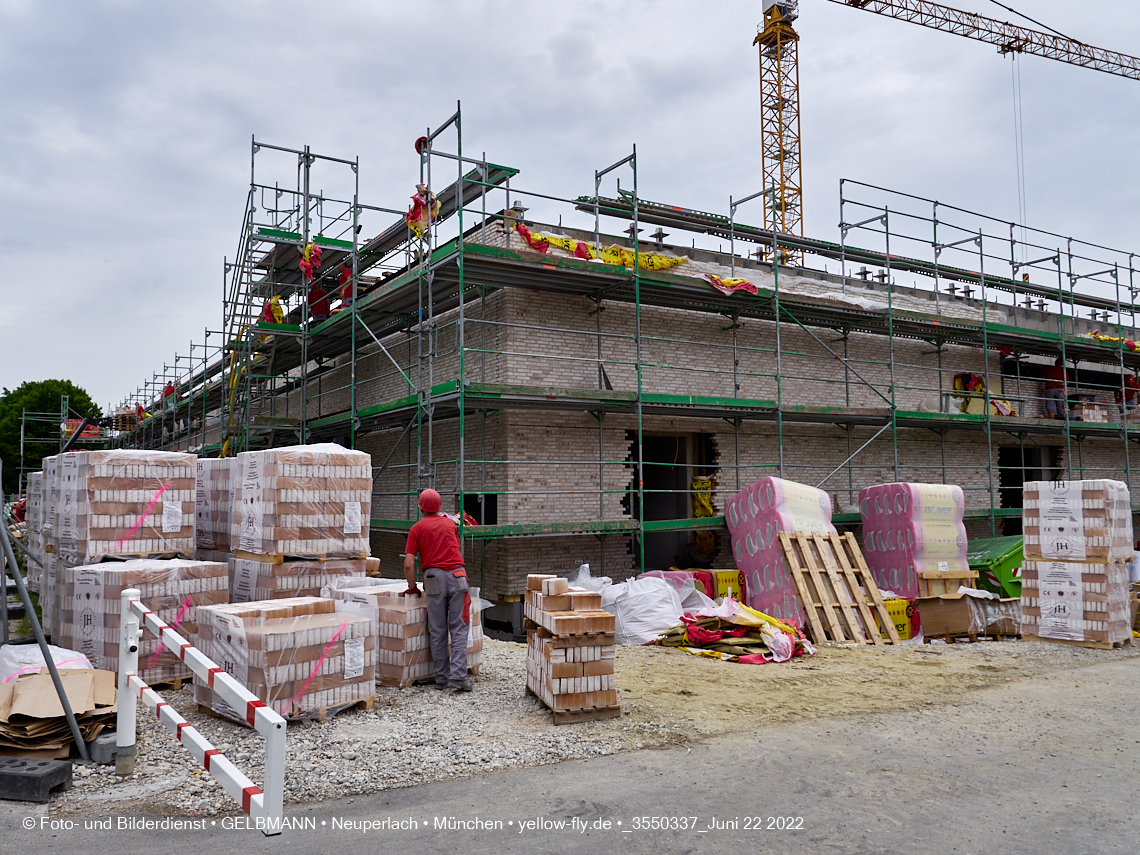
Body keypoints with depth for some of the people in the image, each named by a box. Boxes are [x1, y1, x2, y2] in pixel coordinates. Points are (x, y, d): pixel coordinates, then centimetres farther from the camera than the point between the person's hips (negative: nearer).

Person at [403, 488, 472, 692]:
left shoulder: (417, 528, 8)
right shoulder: (450, 523, 19)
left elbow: (409, 564, 1)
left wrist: (412, 588, 13)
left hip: (434, 577, -1)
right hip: (457, 575, 1)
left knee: (437, 631, 7)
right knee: (458, 629, 1)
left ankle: (442, 678, 12)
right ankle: (457, 677, -8)